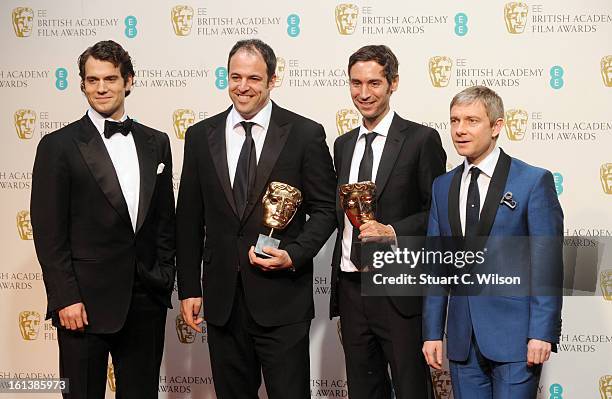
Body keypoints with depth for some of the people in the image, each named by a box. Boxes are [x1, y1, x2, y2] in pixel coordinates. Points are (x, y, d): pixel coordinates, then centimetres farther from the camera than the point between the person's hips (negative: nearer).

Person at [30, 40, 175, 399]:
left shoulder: (156, 143, 9)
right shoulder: (58, 146, -4)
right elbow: (48, 232, -7)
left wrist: (165, 277, 5)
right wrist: (65, 299, -11)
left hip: (147, 301, 4)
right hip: (85, 302, -4)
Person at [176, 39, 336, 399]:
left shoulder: (305, 134, -2)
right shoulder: (201, 136, 7)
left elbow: (325, 208, 2)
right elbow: (189, 219, 9)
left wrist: (294, 255, -14)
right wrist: (189, 288, 6)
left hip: (282, 298, -3)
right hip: (221, 298, 3)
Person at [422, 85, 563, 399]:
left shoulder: (534, 181, -4)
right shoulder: (442, 186, 11)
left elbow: (547, 264, -7)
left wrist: (542, 334, -13)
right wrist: (432, 332, 6)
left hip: (514, 335, -4)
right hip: (462, 338, 5)